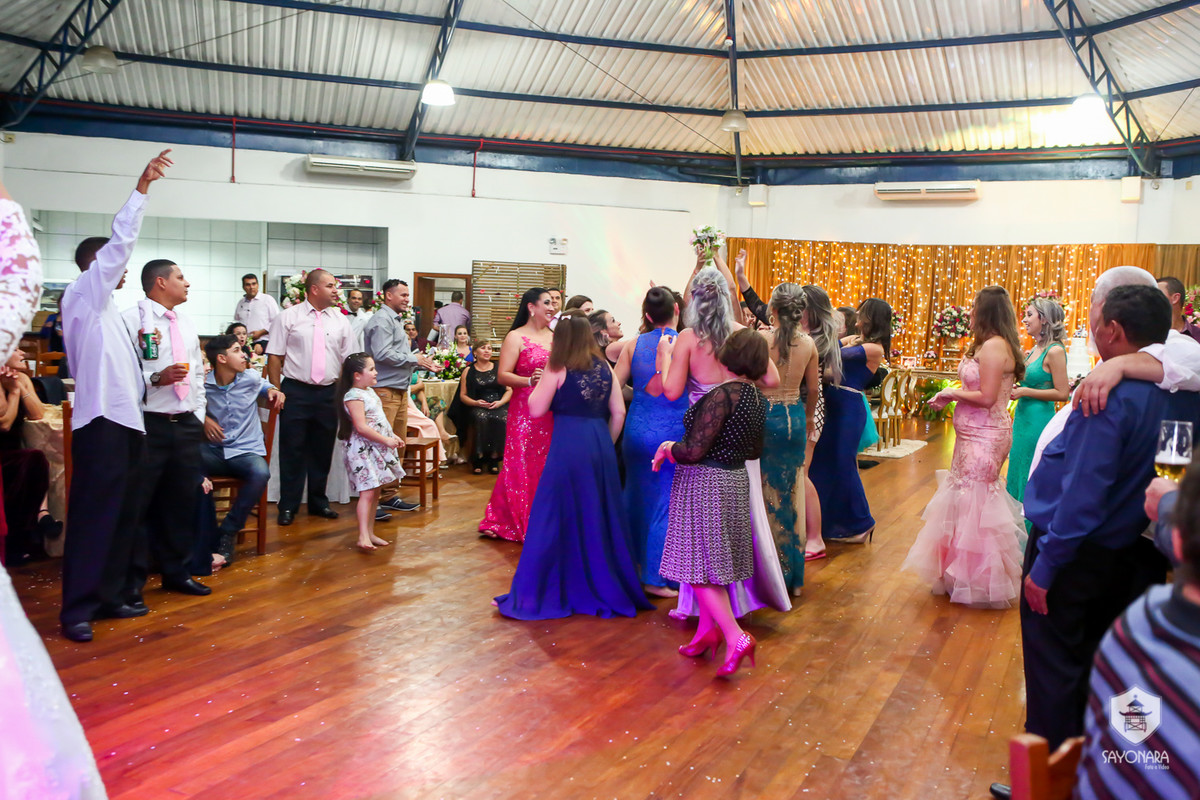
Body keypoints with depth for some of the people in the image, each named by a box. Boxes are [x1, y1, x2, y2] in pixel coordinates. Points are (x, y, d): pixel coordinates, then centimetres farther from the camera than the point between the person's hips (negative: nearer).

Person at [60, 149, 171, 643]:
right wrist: (142, 188, -12)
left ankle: (111, 596, 15)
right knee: (93, 513, -9)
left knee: (123, 513, 9)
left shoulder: (108, 310, 24)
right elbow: (120, 242, -11)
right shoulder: (83, 296, -1)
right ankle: (77, 608, -5)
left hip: (126, 420, 9)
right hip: (101, 421, -9)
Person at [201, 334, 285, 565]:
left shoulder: (251, 379, 6)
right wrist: (203, 418, -5)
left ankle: (227, 533, -16)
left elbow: (264, 386, 28)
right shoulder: (203, 384, 1)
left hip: (246, 450, 0)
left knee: (260, 473, -35)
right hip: (214, 450, 0)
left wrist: (272, 391, 5)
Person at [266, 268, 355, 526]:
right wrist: (276, 391, -6)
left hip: (328, 393, 3)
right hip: (295, 391, -3)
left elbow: (348, 359, 10)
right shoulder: (288, 317, 0)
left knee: (323, 450, 10)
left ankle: (318, 502, 23)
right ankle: (288, 506, 11)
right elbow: (275, 357, -1)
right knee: (292, 450, 1)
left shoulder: (340, 320, 9)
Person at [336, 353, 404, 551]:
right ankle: (363, 537, -15)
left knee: (375, 492, 11)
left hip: (377, 449, 10)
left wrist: (393, 436, 14)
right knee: (367, 492, -14)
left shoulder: (369, 391, 14)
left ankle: (370, 533, 17)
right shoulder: (354, 397, -16)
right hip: (363, 449, -10)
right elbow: (361, 427, -23)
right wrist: (386, 440, -19)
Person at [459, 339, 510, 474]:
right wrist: (476, 402, -11)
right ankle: (479, 457, -21)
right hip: (478, 407, -1)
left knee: (502, 419, -33)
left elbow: (509, 390, 9)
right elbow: (463, 395, 8)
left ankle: (494, 458, -19)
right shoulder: (469, 371, 12)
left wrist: (500, 402, -9)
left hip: (499, 405, 1)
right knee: (482, 418, -35)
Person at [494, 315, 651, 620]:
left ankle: (551, 590, 10)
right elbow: (618, 412, 9)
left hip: (568, 444, -5)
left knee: (561, 516, 3)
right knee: (598, 515, 13)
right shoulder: (604, 369, 9)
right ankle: (604, 586, 23)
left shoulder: (558, 370, -4)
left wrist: (540, 382, 10)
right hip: (600, 445, 5)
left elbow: (536, 410, -4)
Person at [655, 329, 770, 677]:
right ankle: (707, 630, 25)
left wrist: (668, 448, -6)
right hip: (735, 479, 9)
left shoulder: (722, 394, -22)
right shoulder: (756, 396, 4)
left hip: (706, 484, -9)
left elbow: (694, 451, -24)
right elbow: (754, 450, 15)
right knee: (711, 561, 17)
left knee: (700, 565, -3)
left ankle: (736, 637, -8)